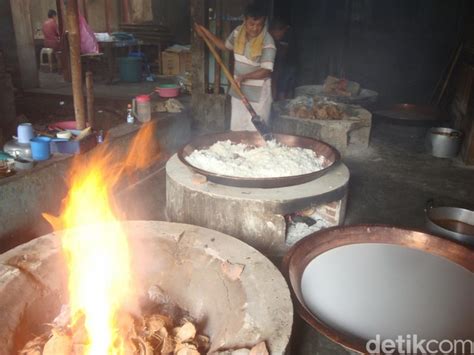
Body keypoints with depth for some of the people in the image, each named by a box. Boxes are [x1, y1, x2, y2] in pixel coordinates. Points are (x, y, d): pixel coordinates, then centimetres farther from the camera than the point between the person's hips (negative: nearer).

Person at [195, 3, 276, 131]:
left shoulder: (267, 42, -19)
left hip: (258, 94, -6)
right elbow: (226, 46, 19)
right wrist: (206, 33, 13)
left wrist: (244, 77, -31)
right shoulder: (238, 32, -1)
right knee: (236, 129, 14)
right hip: (239, 90, 6)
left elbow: (266, 71, -22)